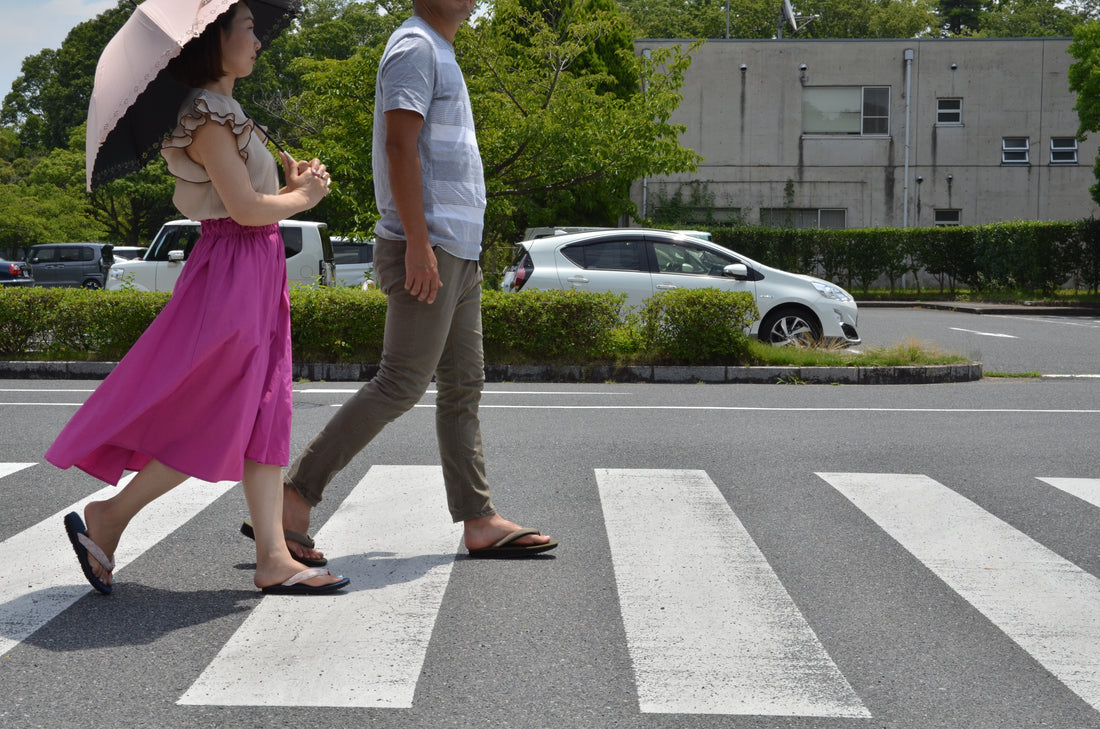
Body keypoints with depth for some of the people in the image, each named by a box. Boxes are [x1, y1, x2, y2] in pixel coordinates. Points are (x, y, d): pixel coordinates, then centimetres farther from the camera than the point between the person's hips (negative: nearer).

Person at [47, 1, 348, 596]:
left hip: (257, 272, 10)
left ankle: (273, 558, 6)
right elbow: (244, 208, -20)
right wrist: (303, 197, -4)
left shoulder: (223, 112, 17)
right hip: (232, 271, -10)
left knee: (263, 419, 5)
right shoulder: (207, 115, -14)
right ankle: (106, 519, 6)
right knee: (213, 424, -6)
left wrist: (292, 184, 7)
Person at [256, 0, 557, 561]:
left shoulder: (439, 54, 23)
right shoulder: (415, 48, -9)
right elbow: (399, 145, -19)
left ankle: (479, 522, 9)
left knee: (464, 387, 7)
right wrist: (418, 242, -24)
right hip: (429, 249, -10)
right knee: (401, 385, -11)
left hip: (456, 254, 10)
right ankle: (292, 499, -7)